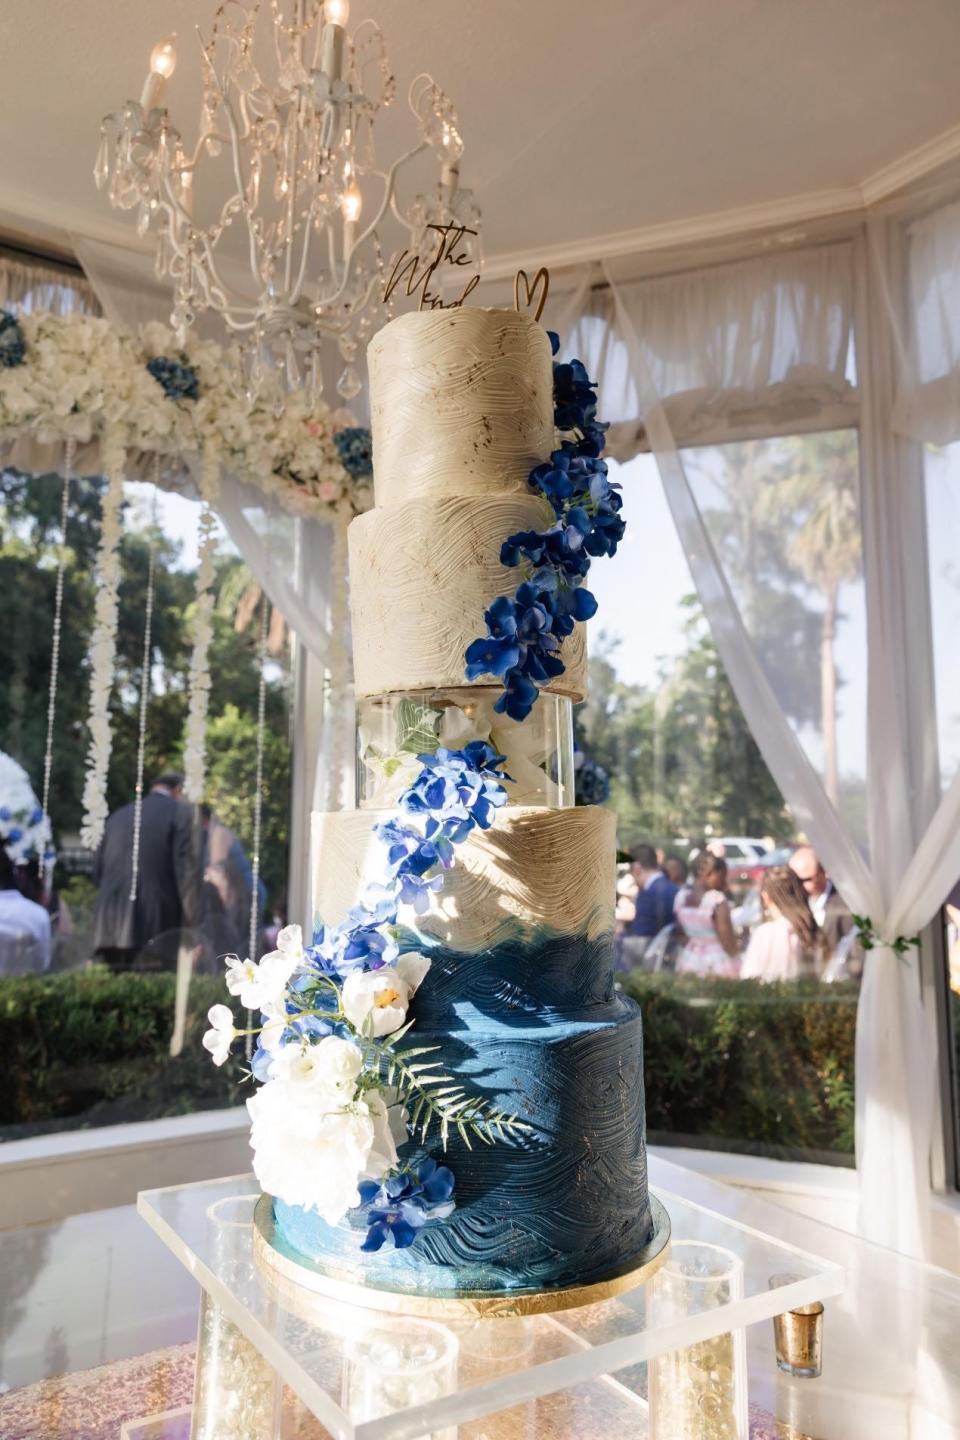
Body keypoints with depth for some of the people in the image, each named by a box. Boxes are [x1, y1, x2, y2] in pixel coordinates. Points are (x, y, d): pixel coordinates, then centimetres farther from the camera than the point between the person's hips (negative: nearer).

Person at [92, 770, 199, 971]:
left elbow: (98, 871, 20)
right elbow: (188, 870, -7)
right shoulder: (182, 813, 0)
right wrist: (192, 923, -4)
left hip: (111, 927, 5)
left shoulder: (117, 816, 17)